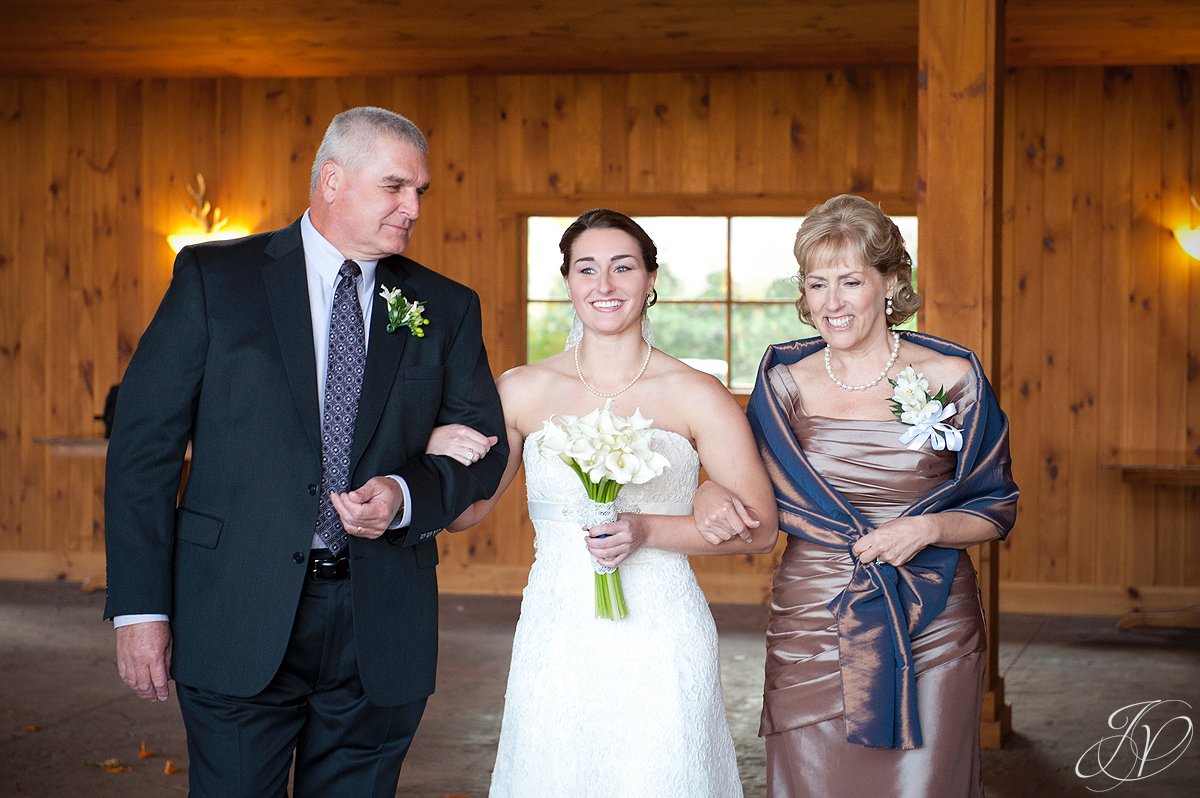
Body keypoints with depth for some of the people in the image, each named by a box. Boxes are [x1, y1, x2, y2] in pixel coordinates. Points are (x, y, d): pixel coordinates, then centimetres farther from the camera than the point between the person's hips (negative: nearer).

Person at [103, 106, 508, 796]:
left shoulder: (447, 308, 7)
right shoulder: (213, 277, -1)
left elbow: (483, 446, 10)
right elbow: (146, 442, -3)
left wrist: (406, 495, -12)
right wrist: (140, 607, -8)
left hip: (383, 632, 3)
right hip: (238, 622, -2)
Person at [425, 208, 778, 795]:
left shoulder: (697, 396, -4)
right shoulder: (522, 391, 3)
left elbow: (758, 529, -2)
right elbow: (464, 513, 12)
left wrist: (648, 531, -15)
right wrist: (439, 453, -9)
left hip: (660, 642, -1)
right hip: (555, 643, 2)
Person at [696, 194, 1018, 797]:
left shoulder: (951, 379, -3)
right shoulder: (784, 381, 1)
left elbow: (996, 509, 4)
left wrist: (928, 527, -14)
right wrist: (712, 494, -13)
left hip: (930, 630, -1)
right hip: (813, 627, 1)